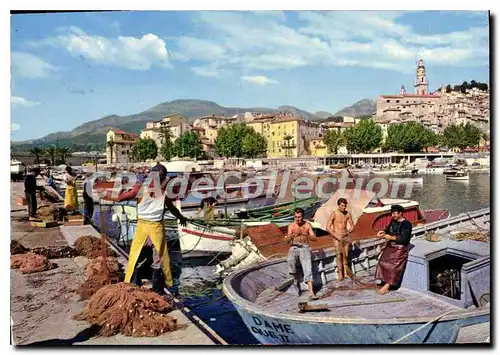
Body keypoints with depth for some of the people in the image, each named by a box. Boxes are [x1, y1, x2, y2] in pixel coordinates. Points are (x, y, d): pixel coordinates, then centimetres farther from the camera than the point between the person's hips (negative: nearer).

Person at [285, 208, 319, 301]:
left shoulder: (307, 225, 4)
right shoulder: (291, 226, 2)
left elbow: (315, 238, -3)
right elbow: (287, 241, -6)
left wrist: (307, 236, -24)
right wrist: (289, 237, -30)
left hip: (305, 248, 0)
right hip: (294, 247, 0)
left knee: (307, 267, -22)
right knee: (290, 260, -33)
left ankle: (311, 293, -30)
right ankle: (296, 279, -9)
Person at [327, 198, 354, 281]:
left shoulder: (347, 214, 2)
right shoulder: (334, 214, -11)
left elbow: (352, 225, 14)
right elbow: (328, 227, -13)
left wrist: (348, 231, -6)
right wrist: (336, 236, -19)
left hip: (346, 237, 4)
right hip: (337, 238, -4)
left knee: (346, 256, 7)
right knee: (339, 256, -7)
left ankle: (345, 273, 19)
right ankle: (340, 275, -2)